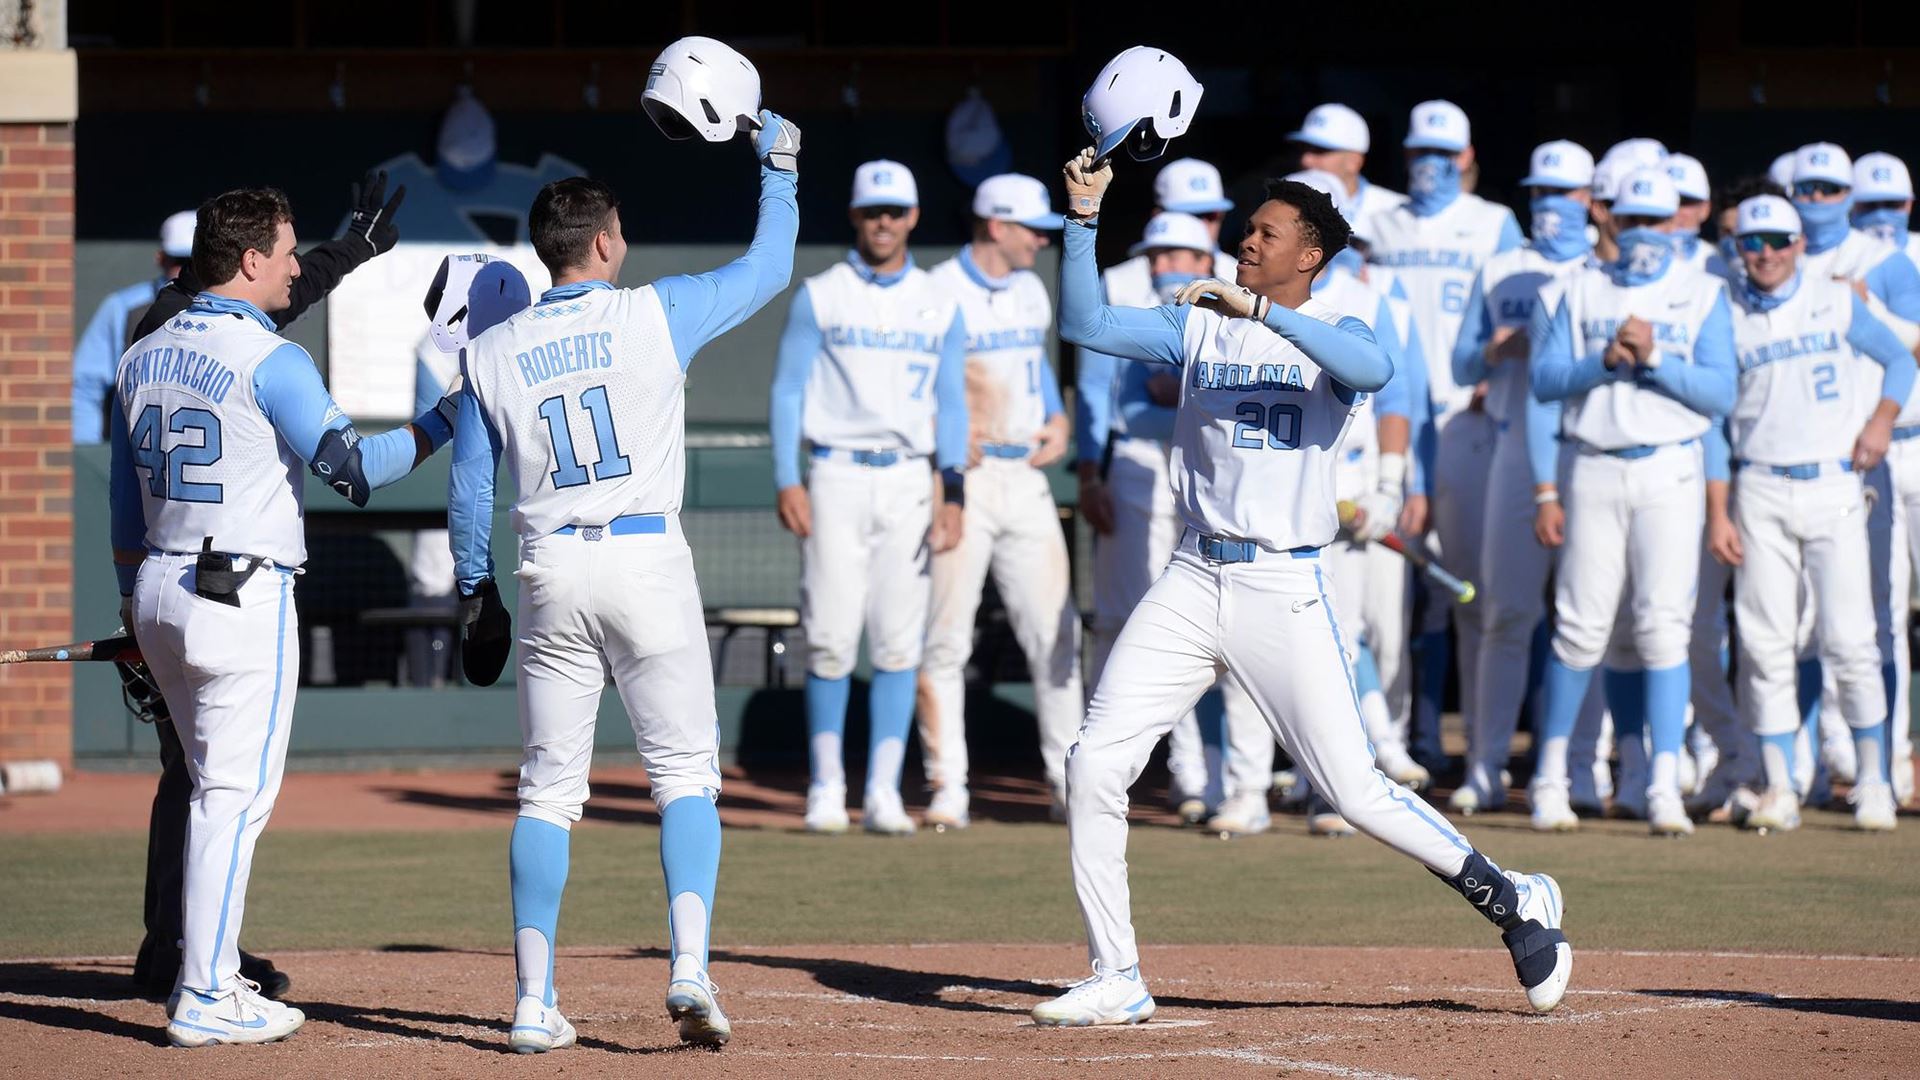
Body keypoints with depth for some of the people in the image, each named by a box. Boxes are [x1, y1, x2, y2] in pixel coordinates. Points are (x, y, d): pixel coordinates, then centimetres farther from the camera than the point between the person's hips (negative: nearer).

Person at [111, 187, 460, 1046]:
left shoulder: (142, 359, 11)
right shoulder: (271, 361, -12)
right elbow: (354, 467, -15)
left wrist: (134, 615, 24)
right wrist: (445, 421, -5)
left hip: (159, 590, 8)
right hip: (244, 598, -8)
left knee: (215, 789, 17)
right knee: (236, 795, -5)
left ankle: (210, 979, 18)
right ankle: (205, 1000, -8)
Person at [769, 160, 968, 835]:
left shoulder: (939, 307, 10)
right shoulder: (818, 297, 4)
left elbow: (951, 405, 9)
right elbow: (787, 392, 1)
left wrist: (951, 494, -4)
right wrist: (787, 482, -10)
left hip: (910, 482, 2)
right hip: (836, 479, -2)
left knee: (898, 643, -2)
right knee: (830, 639, -4)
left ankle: (883, 793, 0)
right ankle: (826, 789, 5)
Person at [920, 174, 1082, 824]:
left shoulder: (1030, 292, 14)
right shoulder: (937, 295, -8)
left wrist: (1057, 421, 10)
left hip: (1025, 475, 7)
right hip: (960, 479, -6)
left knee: (1055, 631, 5)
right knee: (945, 640, -4)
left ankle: (1070, 776, 13)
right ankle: (947, 787, 0)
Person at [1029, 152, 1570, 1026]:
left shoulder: (1332, 333, -1)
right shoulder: (1199, 325, 11)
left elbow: (1373, 369, -25)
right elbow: (1085, 324, 3)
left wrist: (1259, 309, -30)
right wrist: (1084, 218, -7)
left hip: (1285, 588, -4)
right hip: (1193, 583, 4)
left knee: (1353, 791, -7)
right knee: (1094, 764, -5)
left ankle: (1511, 900, 12)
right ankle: (1116, 981, 4)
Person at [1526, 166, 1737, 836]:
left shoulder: (1703, 296, 7)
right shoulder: (1583, 292, 12)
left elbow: (1719, 392, -2)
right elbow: (1544, 378, 3)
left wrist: (1654, 358, -14)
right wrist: (1606, 361, -13)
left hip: (1668, 473, -1)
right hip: (1593, 472, 1)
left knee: (1665, 628, -7)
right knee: (1580, 627, 0)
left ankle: (1665, 788, -8)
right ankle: (1551, 776, 13)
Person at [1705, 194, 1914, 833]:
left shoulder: (1836, 304, 5)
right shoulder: (1725, 319, 5)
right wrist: (1717, 513, -1)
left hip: (1833, 487, -1)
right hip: (1760, 492, 1)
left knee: (1848, 639, -7)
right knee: (1765, 643, -2)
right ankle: (1779, 789, 3)